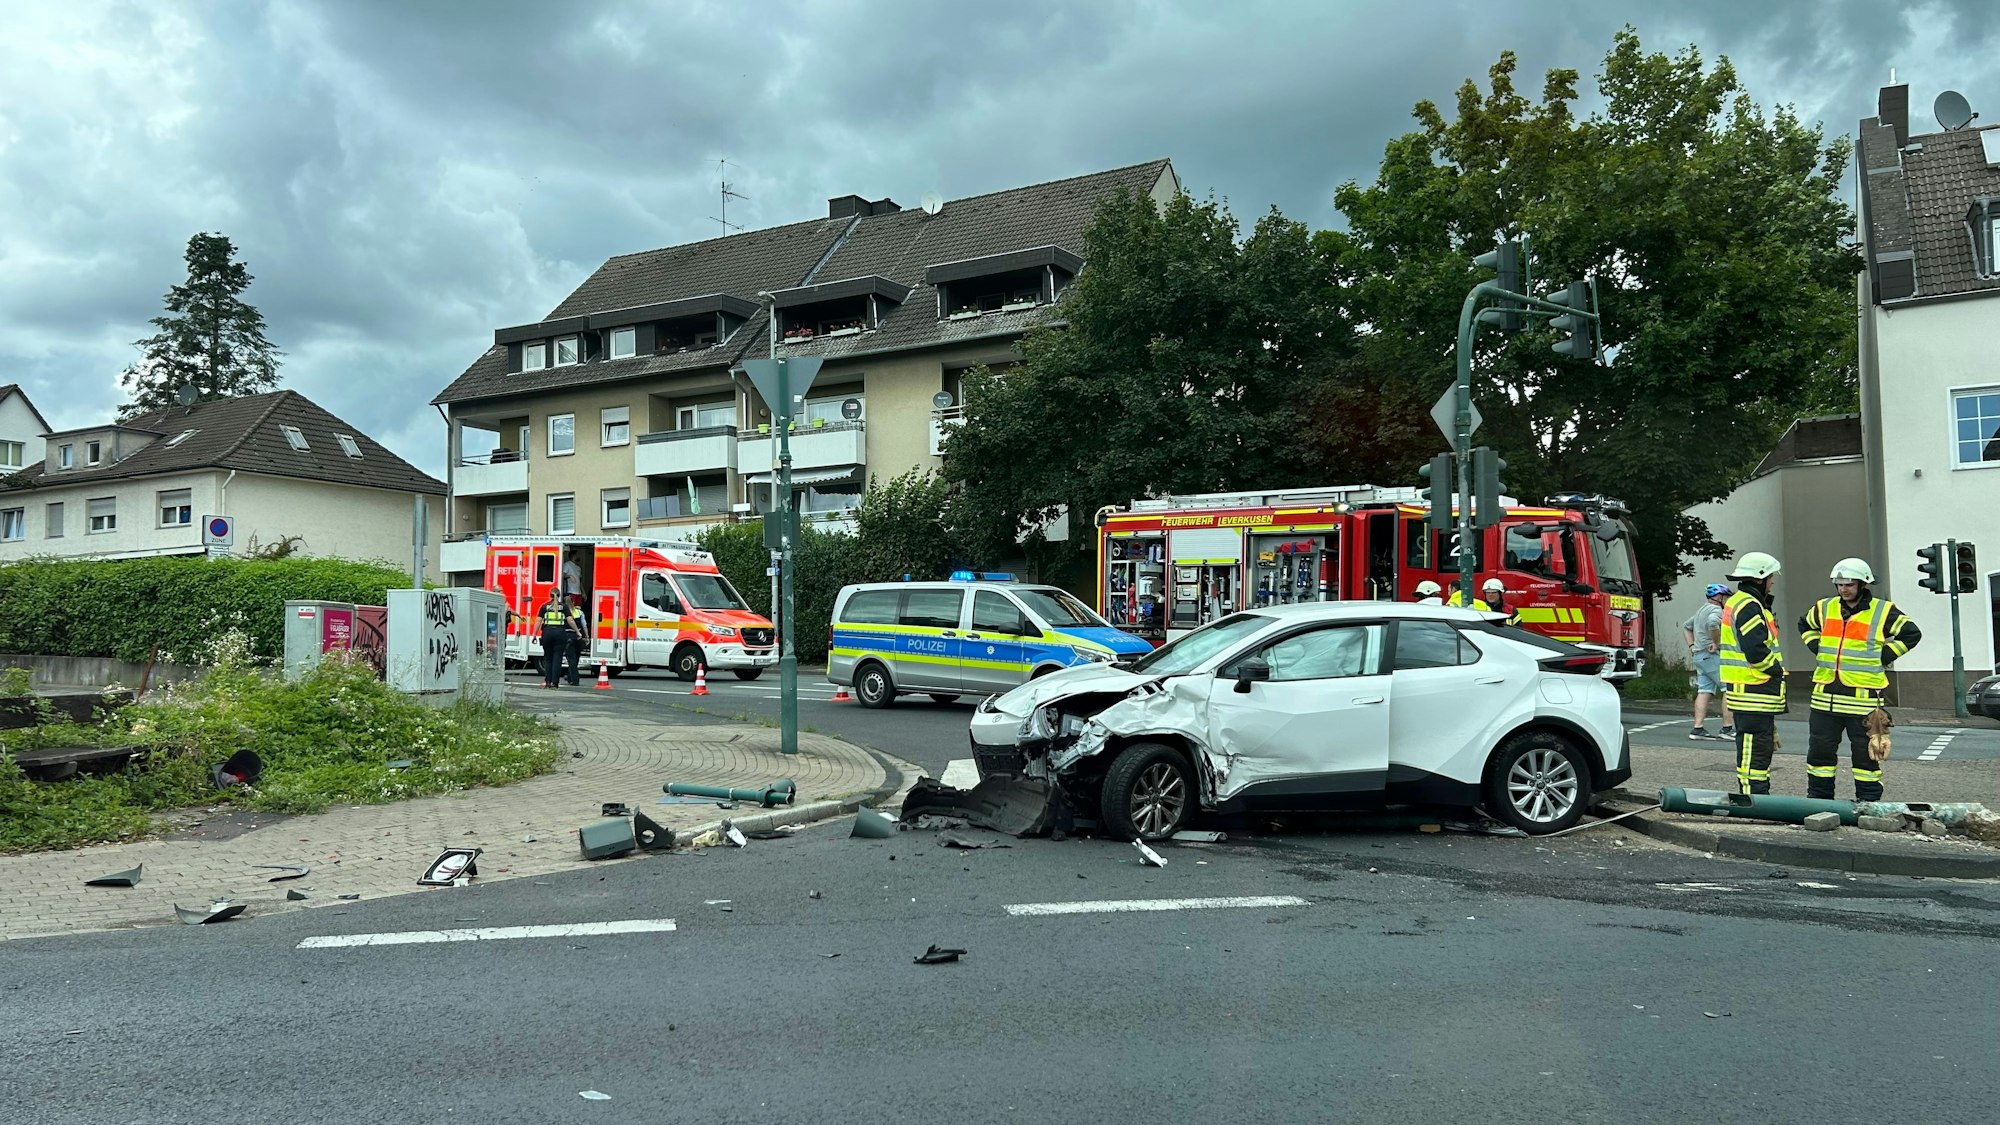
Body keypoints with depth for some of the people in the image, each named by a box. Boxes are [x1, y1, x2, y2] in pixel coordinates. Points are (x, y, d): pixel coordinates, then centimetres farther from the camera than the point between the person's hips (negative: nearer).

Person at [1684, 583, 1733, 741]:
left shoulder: (1701, 609, 21)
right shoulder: (1716, 610, -10)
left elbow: (1686, 626, 32)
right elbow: (1712, 623, -32)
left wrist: (1691, 645, 23)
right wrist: (1717, 643, -21)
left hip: (1698, 655, 10)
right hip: (1711, 656, -10)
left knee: (1705, 691, 6)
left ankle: (1698, 729, 0)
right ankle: (1727, 728, -9)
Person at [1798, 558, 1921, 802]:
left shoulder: (1883, 611, -3)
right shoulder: (1824, 608, 9)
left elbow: (1912, 633, 2)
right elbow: (1805, 625, 27)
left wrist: (1884, 657, -4)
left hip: (1863, 696, -4)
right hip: (1826, 694, 4)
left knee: (1865, 752, 5)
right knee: (1820, 748, 8)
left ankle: (1868, 799, 15)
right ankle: (1819, 797, 18)